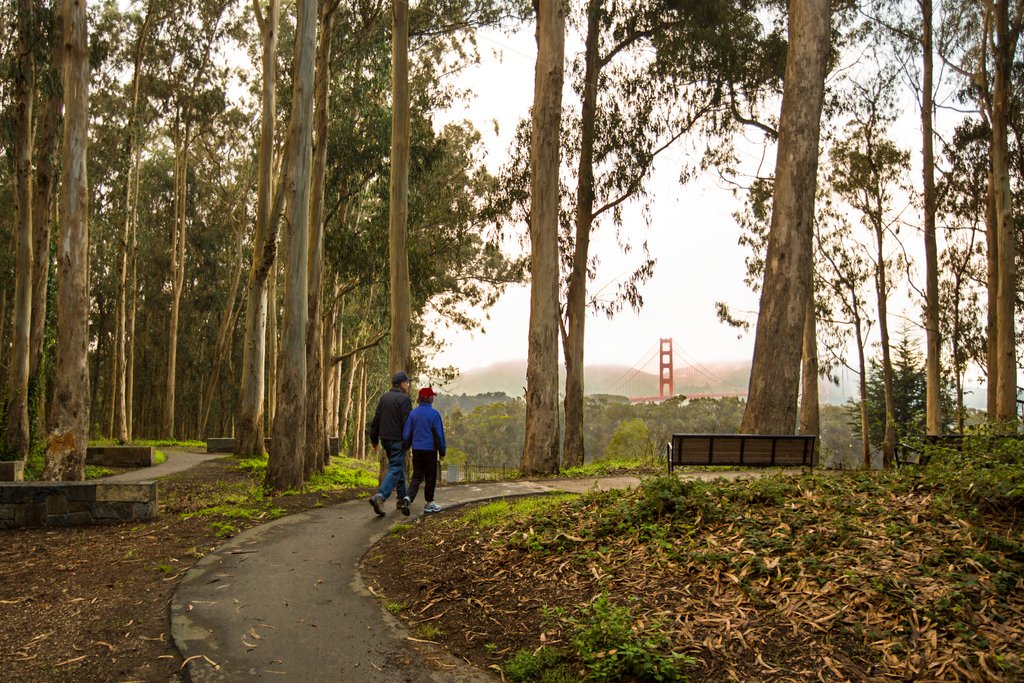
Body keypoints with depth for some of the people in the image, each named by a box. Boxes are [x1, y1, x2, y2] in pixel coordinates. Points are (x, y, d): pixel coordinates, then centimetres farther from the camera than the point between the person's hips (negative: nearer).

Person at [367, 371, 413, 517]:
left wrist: (374, 439, 18)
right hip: (398, 439, -8)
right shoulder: (404, 399, -11)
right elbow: (407, 422, -16)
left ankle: (402, 498, 23)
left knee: (399, 466, 19)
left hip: (385, 439, 8)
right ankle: (380, 496, -25)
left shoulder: (384, 398, 12)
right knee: (395, 468, -9)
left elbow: (376, 420, 13)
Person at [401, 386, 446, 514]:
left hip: (416, 449, 4)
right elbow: (439, 434, -8)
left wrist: (407, 446, 18)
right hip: (430, 449, -4)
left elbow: (406, 433, 4)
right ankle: (429, 504, 15)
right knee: (430, 477, 8)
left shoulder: (413, 413, 0)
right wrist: (442, 452, 1)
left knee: (417, 476, 11)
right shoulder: (434, 414, -10)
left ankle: (409, 497, -11)